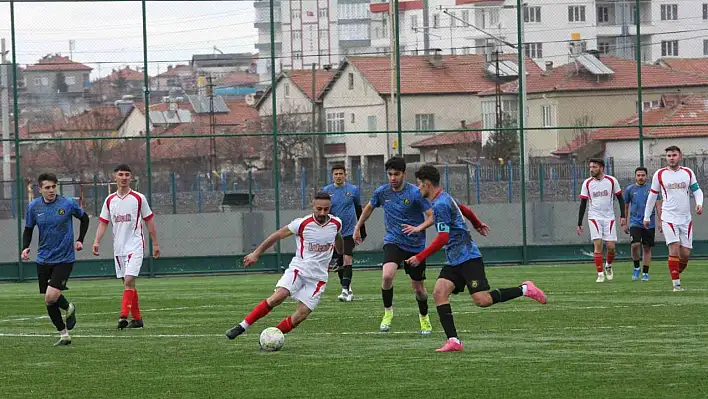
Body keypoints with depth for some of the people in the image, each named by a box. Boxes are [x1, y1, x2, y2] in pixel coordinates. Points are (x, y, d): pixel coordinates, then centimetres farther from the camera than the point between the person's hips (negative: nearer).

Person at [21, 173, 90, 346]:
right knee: (48, 301, 4)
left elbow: (84, 218, 10)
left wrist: (80, 240, 2)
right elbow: (28, 229, 12)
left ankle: (69, 308, 15)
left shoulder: (68, 203, -8)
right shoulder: (34, 206, -1)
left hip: (64, 259, -4)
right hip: (44, 260, 4)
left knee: (51, 297, -19)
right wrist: (25, 247, -5)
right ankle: (64, 336, 20)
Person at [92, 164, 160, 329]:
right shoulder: (110, 200, 8)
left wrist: (155, 244, 6)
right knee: (128, 284, 9)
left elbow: (149, 221, 5)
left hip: (135, 246, -5)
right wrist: (97, 241, -5)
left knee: (129, 281, -17)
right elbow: (103, 223, 10)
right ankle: (137, 319, 17)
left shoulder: (139, 198, -1)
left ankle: (123, 316, -24)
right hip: (118, 247, 5)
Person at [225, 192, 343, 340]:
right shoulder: (302, 224, -11)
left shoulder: (336, 224, -1)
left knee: (301, 315, -13)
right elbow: (278, 235, 1)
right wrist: (256, 254, 4)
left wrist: (341, 255, 43)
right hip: (298, 268, -3)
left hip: (318, 277, 3)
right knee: (278, 296, -26)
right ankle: (242, 326, -18)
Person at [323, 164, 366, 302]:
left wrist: (363, 232, 13)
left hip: (349, 232, -2)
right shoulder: (327, 190, 3)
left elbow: (359, 211, 10)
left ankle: (345, 291, -21)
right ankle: (348, 289, 22)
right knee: (339, 263, 8)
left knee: (347, 260, -16)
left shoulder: (353, 190, 2)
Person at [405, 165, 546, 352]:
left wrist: (420, 258, -16)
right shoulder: (444, 198, 14)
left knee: (482, 300, -15)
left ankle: (524, 290, 1)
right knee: (439, 292, -8)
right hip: (453, 260, 10)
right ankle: (453, 341, -14)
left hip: (467, 258, -10)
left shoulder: (440, 204, -16)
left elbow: (442, 239, -20)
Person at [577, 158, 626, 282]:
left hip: (609, 218, 0)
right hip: (594, 217, 0)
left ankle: (608, 266, 27)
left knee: (611, 247, -3)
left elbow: (620, 198, 7)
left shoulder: (612, 181, -2)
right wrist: (579, 223, 2)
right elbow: (583, 204, 5)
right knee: (598, 244, -12)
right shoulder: (587, 183, 0)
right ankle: (600, 274, -7)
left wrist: (622, 216, -1)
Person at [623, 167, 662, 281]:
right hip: (635, 222, 0)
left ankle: (645, 273, 13)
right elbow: (626, 207, 14)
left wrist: (660, 221, -1)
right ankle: (636, 268, 3)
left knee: (647, 248, 4)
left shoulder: (651, 189, 3)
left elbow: (658, 206, 6)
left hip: (649, 223, 0)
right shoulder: (629, 189, 6)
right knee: (635, 245, -18)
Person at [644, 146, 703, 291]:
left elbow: (697, 191, 12)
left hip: (685, 218, 3)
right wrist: (647, 216, 12)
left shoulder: (688, 173, 6)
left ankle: (677, 273, 27)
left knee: (685, 254, 1)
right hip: (669, 218, -3)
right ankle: (676, 283, -12)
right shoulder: (659, 174, 1)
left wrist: (699, 204, -9)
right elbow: (652, 196, 9)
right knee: (674, 249, -15)